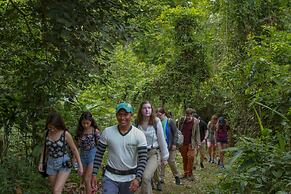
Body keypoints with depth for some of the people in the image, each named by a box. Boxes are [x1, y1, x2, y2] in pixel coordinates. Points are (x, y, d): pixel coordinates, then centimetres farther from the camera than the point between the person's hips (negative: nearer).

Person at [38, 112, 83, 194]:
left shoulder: (65, 134, -15)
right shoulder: (47, 133, -3)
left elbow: (74, 150, -6)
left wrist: (80, 165, -5)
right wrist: (41, 162, 10)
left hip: (64, 164, -5)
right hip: (51, 164, 5)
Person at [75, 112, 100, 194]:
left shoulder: (95, 131, -12)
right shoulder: (79, 131, 1)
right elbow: (77, 145, 8)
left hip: (93, 155, -5)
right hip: (82, 155, 5)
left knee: (87, 179, -8)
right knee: (84, 179, 14)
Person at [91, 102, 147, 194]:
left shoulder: (139, 135, -10)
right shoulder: (107, 132, -6)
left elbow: (143, 158, -12)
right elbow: (99, 155, 0)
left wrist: (138, 178, -23)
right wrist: (94, 174, -3)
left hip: (130, 178, 0)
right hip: (110, 177, 0)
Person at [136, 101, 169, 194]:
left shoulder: (156, 121, -7)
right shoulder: (137, 123, -2)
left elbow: (161, 140, -1)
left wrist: (164, 157, 3)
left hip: (154, 153, -3)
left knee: (146, 177, -23)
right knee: (146, 179, 8)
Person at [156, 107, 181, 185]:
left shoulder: (170, 121, -6)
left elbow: (175, 133, -5)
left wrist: (174, 144, -12)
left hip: (170, 146, -3)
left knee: (171, 162, 2)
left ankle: (176, 176, 24)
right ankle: (161, 178, 12)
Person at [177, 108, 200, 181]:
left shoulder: (195, 122, -4)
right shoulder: (182, 120, 1)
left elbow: (197, 133, 1)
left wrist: (198, 143, -4)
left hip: (191, 143, -2)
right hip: (183, 143, 2)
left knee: (190, 157, -10)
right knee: (184, 158, 8)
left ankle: (190, 174, 2)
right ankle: (185, 174, 18)